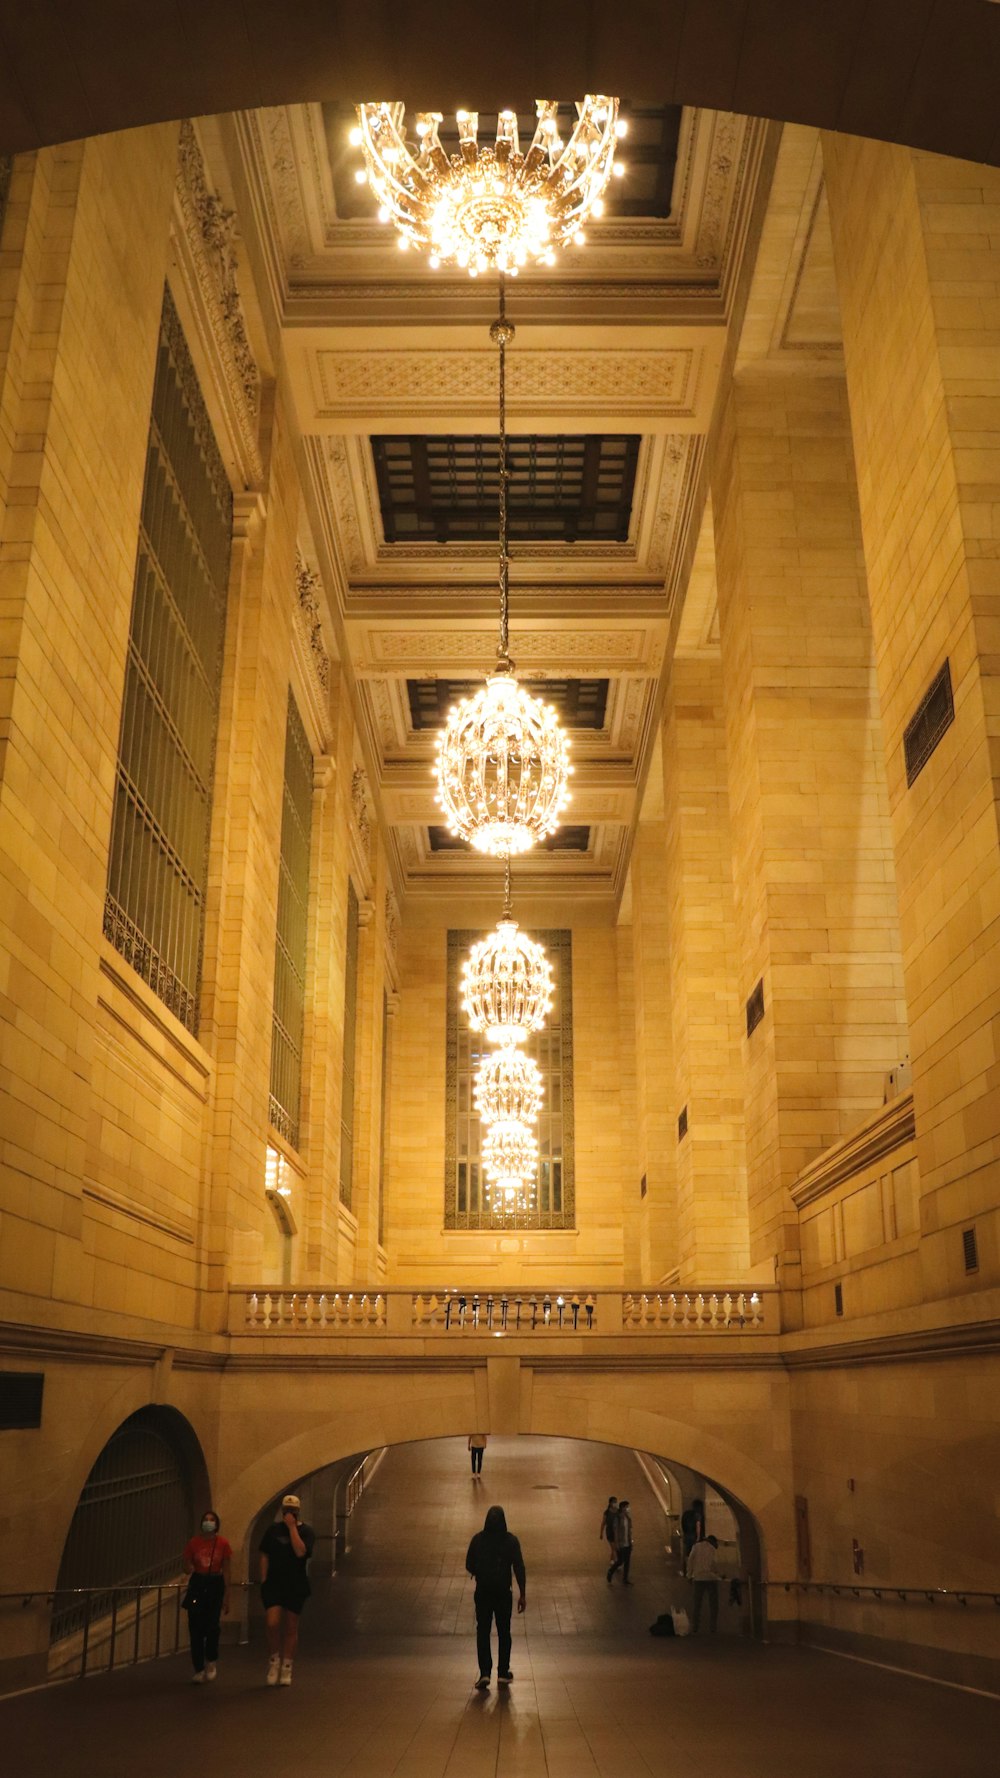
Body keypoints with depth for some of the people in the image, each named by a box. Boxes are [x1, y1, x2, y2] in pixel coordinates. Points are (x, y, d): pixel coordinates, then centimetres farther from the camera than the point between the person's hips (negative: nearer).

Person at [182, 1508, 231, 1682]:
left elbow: (226, 1571, 3)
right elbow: (187, 1569, 8)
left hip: (215, 1585, -1)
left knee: (212, 1625, -10)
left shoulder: (222, 1544, -1)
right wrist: (190, 1568, -17)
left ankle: (211, 1661, 17)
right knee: (196, 1628, -2)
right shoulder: (193, 1543, 0)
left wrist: (226, 1595, 2)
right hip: (197, 1584, 1)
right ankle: (198, 1669, 11)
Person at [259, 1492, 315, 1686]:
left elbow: (300, 1551, -20)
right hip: (273, 1584, 1)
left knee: (291, 1629, 5)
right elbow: (264, 1556, 9)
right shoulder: (273, 1529, 6)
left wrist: (292, 1527, -18)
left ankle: (286, 1669, 15)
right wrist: (263, 1579, 0)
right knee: (273, 1624, -11)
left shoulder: (306, 1531, -3)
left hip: (296, 1586, -1)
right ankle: (273, 1663, 10)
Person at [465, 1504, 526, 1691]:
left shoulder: (478, 1539, -6)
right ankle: (503, 1673, 17)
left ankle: (485, 1673, -6)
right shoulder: (510, 1540, -8)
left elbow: (469, 1565, 1)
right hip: (503, 1593, 0)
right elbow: (519, 1568, -8)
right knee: (503, 1632, 15)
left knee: (482, 1632, 7)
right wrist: (522, 1594, -2)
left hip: (483, 1592, 0)